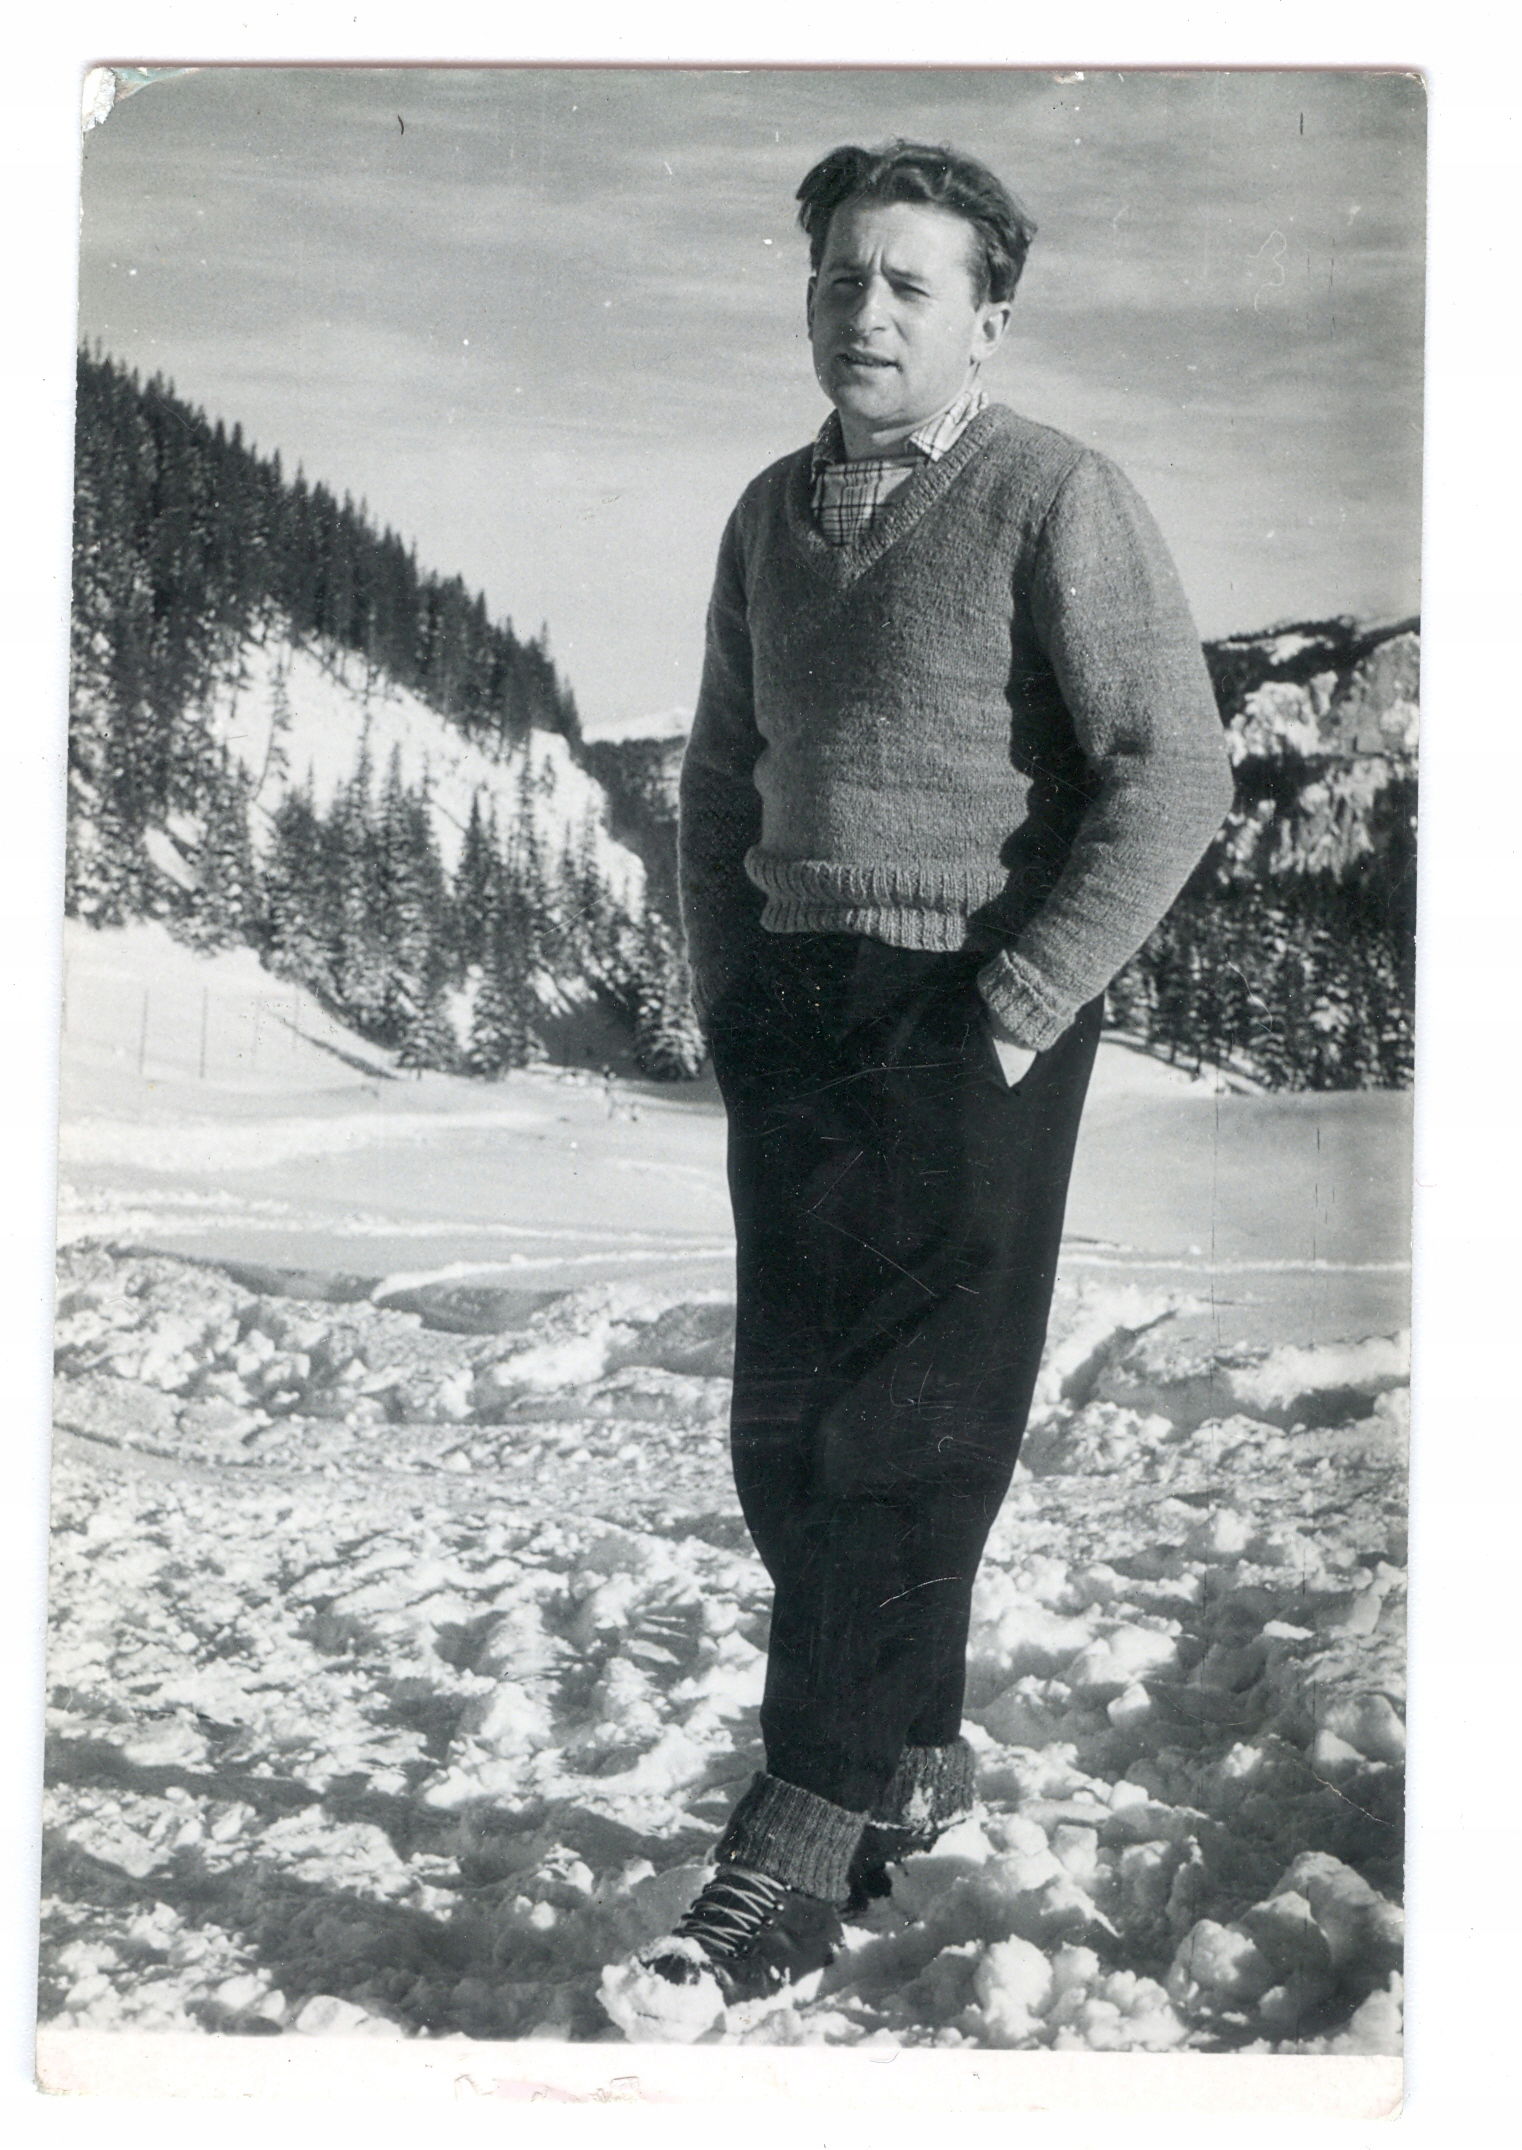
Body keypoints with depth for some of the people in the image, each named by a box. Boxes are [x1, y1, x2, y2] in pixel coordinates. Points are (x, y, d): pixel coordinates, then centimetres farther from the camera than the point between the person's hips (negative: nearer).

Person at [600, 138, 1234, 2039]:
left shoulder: (1055, 500, -5)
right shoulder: (772, 516, 14)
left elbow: (1173, 774, -11)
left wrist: (1014, 1010, -14)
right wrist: (727, 993, 11)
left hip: (972, 1018, -6)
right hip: (793, 1014, 7)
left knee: (901, 1442, -6)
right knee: (787, 1431, 8)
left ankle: (788, 1876, 0)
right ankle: (911, 1762, 26)